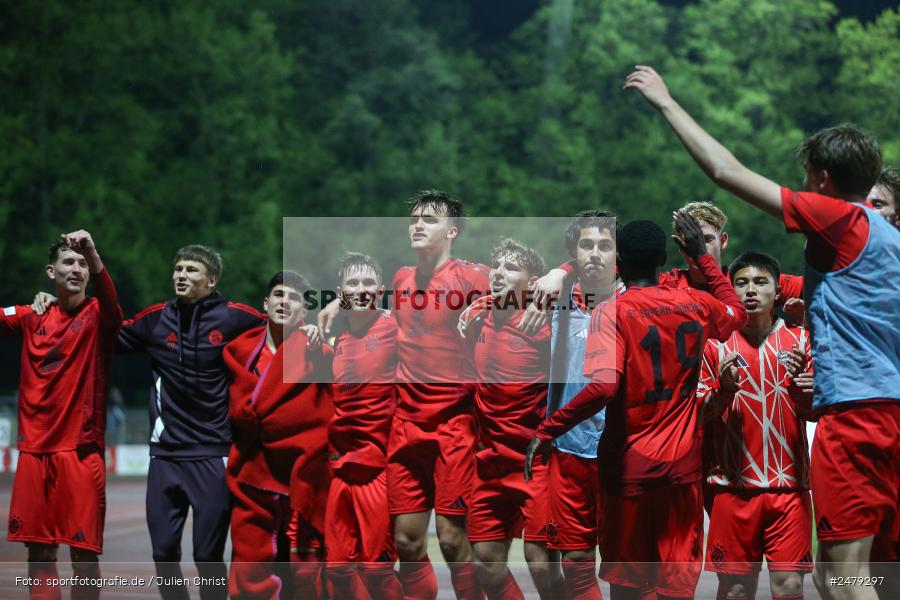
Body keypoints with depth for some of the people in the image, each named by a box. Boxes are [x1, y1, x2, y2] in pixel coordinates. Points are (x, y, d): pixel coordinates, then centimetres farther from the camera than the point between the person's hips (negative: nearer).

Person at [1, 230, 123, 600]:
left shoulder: (98, 316, -2)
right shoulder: (33, 318, 11)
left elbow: (110, 302, -23)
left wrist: (94, 257, -41)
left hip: (80, 450, -4)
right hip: (34, 449, 4)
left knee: (84, 551, -4)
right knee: (39, 550, 6)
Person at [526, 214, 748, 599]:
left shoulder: (612, 311, -10)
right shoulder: (695, 305, 4)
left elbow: (603, 386, -23)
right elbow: (737, 312, 28)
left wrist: (547, 431, -18)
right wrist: (702, 256, 31)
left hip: (629, 465, -3)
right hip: (683, 466, 3)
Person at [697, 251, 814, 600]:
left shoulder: (799, 341, 8)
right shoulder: (716, 344, 5)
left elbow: (814, 413, 5)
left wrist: (799, 384, -16)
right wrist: (724, 390, -16)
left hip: (789, 487, 0)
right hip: (733, 487, 0)